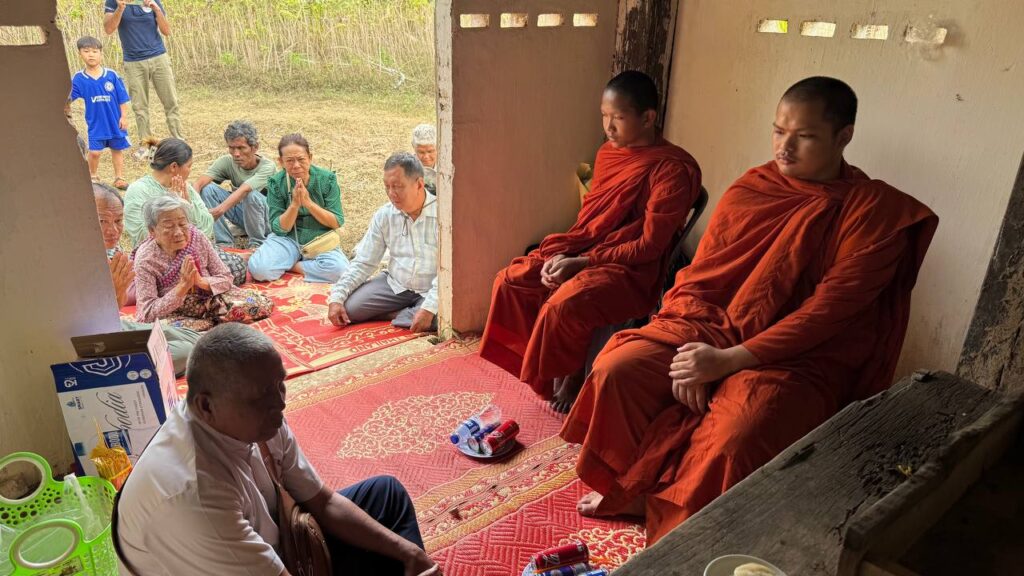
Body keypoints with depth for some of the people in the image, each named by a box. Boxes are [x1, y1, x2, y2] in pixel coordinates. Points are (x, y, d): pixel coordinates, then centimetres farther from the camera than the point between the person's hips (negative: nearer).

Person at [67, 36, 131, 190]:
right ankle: (93, 176, 21)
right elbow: (68, 98, -2)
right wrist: (66, 105, -20)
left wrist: (124, 117, -3)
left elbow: (122, 98, -2)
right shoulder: (78, 78, -4)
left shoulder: (112, 75, -7)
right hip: (95, 123, 0)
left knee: (117, 149, 11)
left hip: (115, 122, 0)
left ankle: (119, 178, 22)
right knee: (94, 152, -1)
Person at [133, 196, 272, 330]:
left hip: (209, 300, 3)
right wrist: (182, 286, -30)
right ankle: (217, 324, -11)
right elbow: (148, 313, -21)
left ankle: (205, 324, -2)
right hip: (173, 313, -3)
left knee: (262, 303, -15)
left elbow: (226, 278, -3)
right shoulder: (146, 259, -17)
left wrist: (202, 282, -24)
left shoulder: (197, 238, -10)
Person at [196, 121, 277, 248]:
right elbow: (200, 182, -24)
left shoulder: (267, 167, -24)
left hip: (268, 217, -5)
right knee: (208, 188, -16)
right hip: (242, 213, 5)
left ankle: (257, 244, -15)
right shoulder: (227, 162, -11)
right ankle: (225, 243, -13)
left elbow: (244, 190, -40)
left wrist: (218, 210, -54)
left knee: (251, 194, -36)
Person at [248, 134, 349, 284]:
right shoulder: (276, 183, -6)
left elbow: (337, 222, -8)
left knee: (339, 270, -31)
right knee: (258, 268, -28)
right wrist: (295, 204, -23)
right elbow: (279, 228, -6)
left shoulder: (327, 179, -7)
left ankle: (288, 265, -9)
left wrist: (308, 202, -20)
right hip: (288, 239, 0)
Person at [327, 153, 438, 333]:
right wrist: (337, 297, -9)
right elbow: (363, 263, 3)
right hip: (395, 284, 4)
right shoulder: (384, 215, -1)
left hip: (432, 290, -3)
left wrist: (429, 307, -31)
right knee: (349, 307, -15)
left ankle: (394, 314, -8)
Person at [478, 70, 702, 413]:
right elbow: (589, 217, 13)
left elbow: (649, 246, -17)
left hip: (633, 269, -7)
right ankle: (537, 367, 6)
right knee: (510, 280, -7)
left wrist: (580, 263, -20)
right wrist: (563, 253, -6)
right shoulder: (608, 153, 8)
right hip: (584, 252, 8)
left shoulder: (672, 169, -15)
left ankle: (570, 378, -3)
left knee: (564, 304, -32)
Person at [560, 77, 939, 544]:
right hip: (710, 329, 4)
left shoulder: (874, 211, -7)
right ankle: (627, 488, 9)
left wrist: (731, 360, -22)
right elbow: (696, 280, 3)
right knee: (616, 369, -17)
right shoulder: (749, 190, 5)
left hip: (800, 355, -4)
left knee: (733, 441, -33)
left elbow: (829, 309, -15)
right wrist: (693, 352, -14)